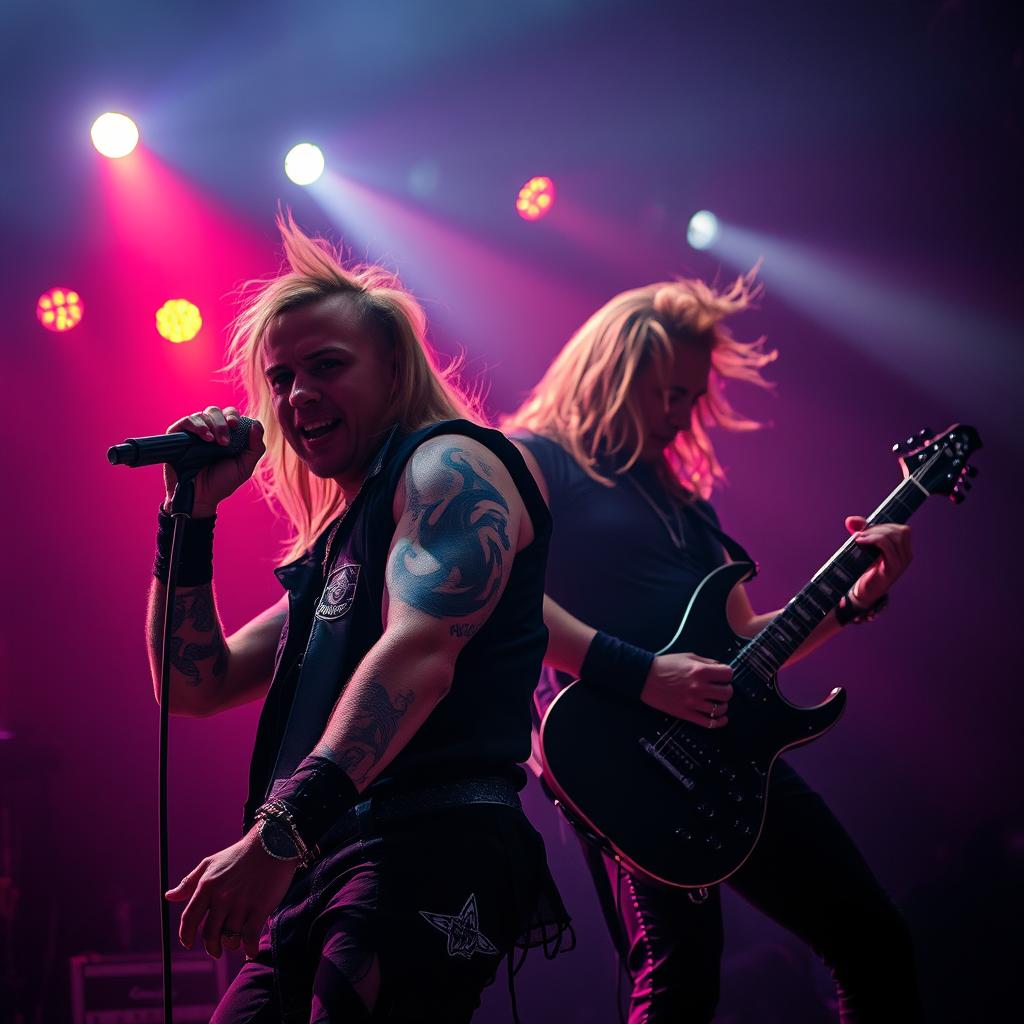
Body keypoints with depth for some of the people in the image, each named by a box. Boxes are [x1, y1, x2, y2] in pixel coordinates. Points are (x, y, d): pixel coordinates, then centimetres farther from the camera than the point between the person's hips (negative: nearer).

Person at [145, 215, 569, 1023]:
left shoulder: (450, 464, 1)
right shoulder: (336, 542, 28)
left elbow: (419, 653, -18)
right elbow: (196, 684, 27)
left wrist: (278, 834, -29)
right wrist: (191, 514, 15)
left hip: (424, 857, -9)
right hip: (317, 881, 9)